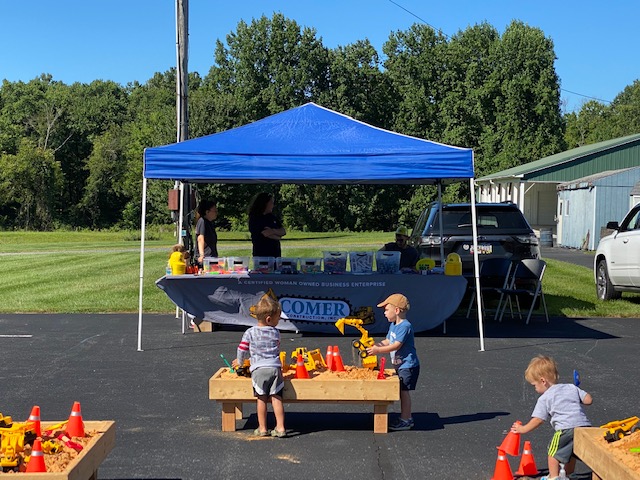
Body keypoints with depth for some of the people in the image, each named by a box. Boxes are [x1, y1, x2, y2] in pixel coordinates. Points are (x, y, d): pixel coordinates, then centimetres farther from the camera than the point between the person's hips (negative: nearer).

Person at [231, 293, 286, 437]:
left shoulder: (250, 333, 0)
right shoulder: (276, 333, 8)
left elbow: (243, 350, 6)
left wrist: (239, 362, 28)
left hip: (258, 369, -1)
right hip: (275, 368, 1)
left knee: (261, 399, 6)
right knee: (276, 398, 3)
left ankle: (262, 428, 12)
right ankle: (280, 428, 3)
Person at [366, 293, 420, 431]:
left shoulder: (405, 326, -19)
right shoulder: (393, 325, 12)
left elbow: (396, 345, -23)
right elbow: (387, 341, 16)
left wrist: (378, 350, -22)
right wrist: (375, 346, 1)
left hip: (408, 365, -9)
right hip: (400, 365, 9)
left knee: (404, 391, -7)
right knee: (402, 391, 13)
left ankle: (405, 421, -2)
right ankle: (407, 418, 22)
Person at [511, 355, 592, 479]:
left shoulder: (545, 398, 5)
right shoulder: (572, 387, 18)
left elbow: (538, 420, 6)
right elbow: (588, 400, 13)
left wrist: (522, 429, 18)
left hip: (566, 428, -6)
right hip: (585, 425, 6)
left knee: (553, 451, 10)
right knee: (571, 451, 26)